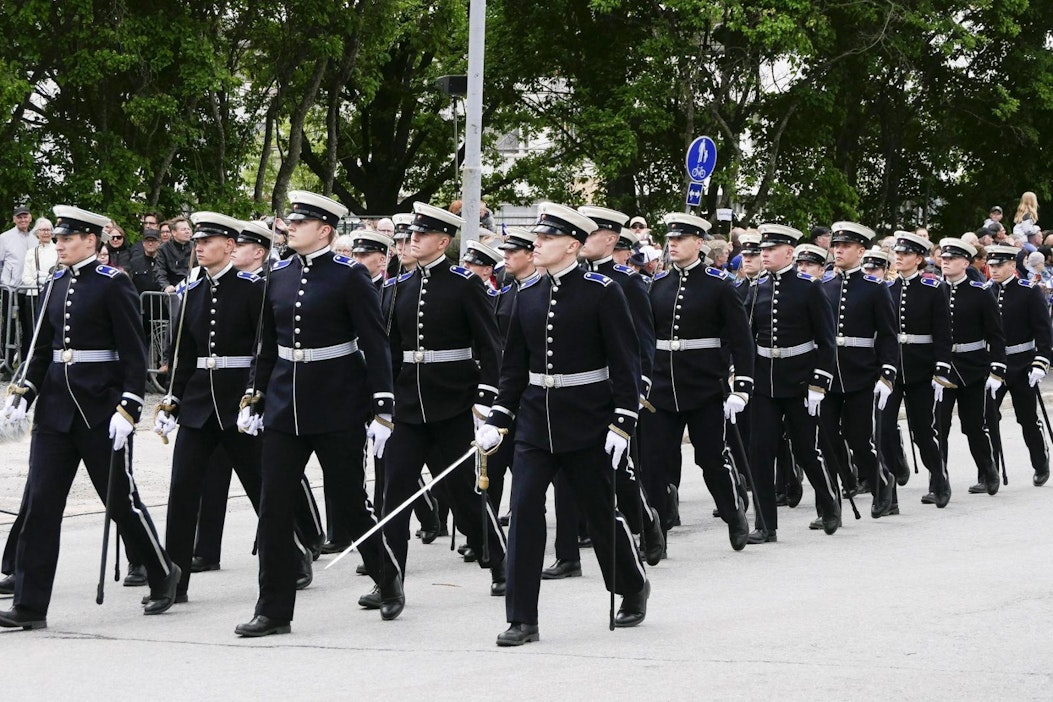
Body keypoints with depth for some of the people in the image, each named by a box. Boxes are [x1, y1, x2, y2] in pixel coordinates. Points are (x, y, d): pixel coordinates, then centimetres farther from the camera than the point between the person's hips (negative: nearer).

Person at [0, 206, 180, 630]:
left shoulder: (113, 284, -9)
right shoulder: (57, 284, 11)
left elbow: (134, 353, -11)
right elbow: (43, 348, 16)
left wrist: (128, 408, -18)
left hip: (101, 411, -6)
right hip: (55, 408, 6)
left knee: (121, 500, 5)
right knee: (40, 503, -1)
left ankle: (163, 576, 28)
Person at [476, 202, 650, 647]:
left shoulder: (602, 293, -8)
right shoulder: (528, 296, 7)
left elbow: (624, 361, -9)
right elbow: (514, 366, 12)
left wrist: (623, 422, -14)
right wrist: (497, 420, 5)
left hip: (587, 425, -4)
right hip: (536, 422, 4)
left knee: (601, 511, 8)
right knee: (524, 510, -7)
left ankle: (633, 588, 35)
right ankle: (522, 621, -5)